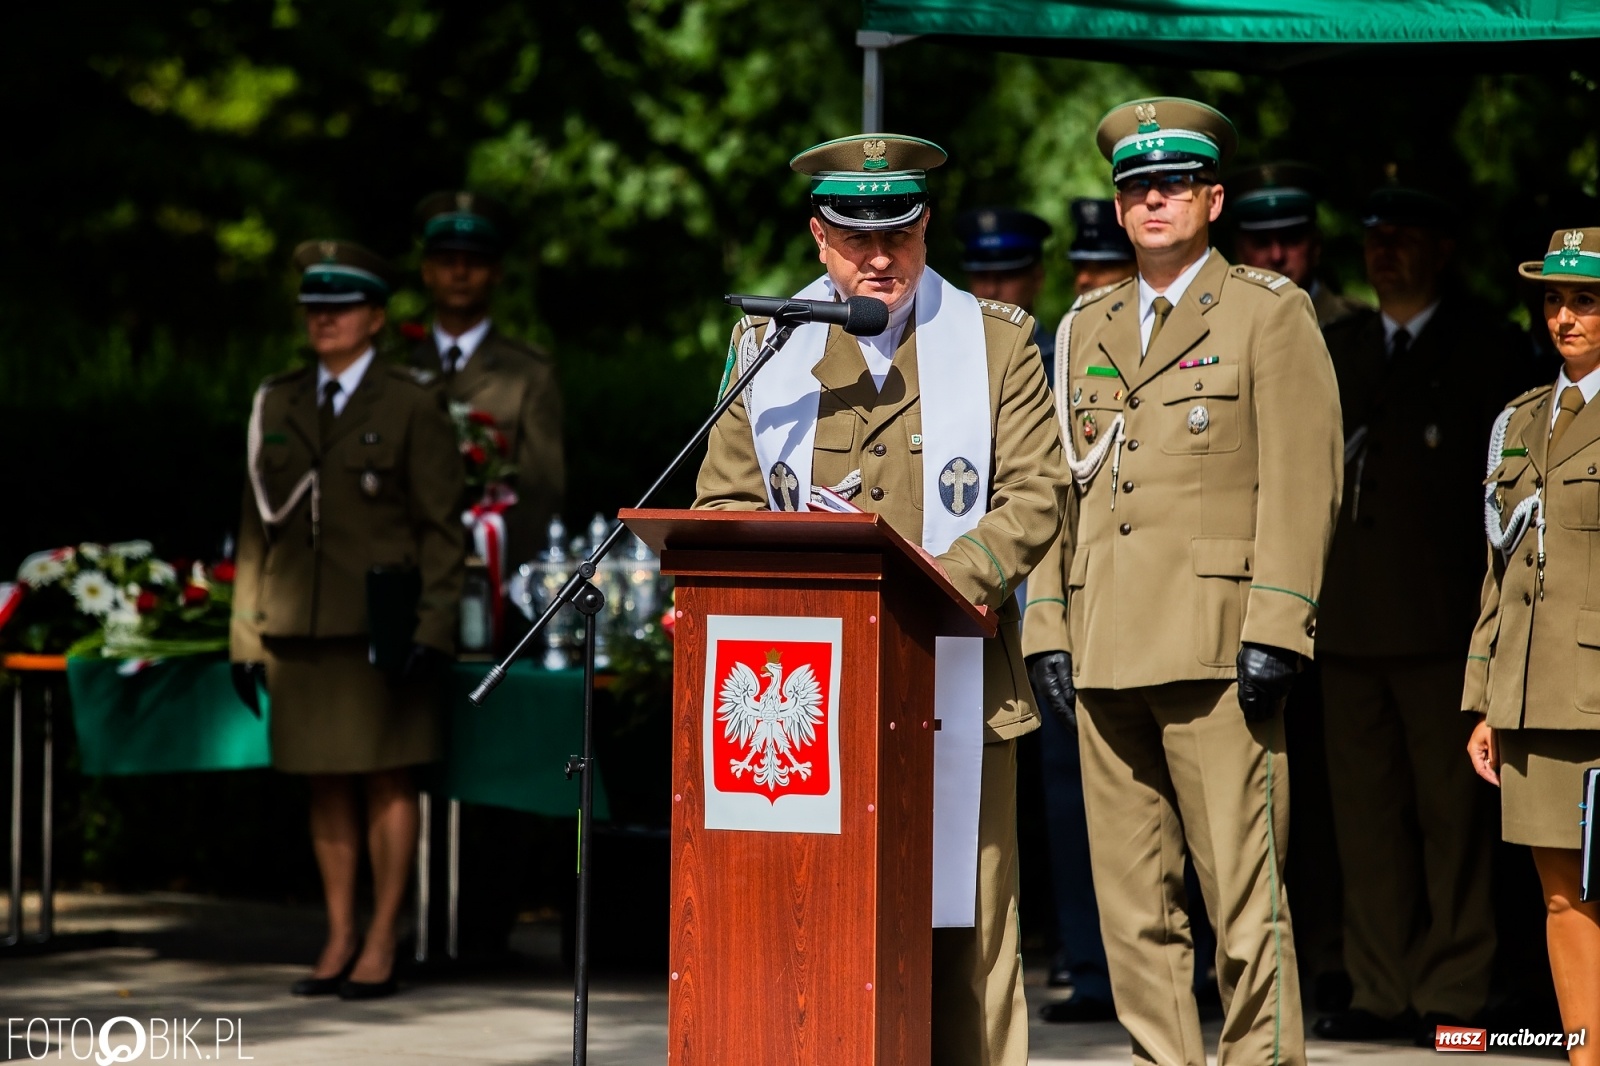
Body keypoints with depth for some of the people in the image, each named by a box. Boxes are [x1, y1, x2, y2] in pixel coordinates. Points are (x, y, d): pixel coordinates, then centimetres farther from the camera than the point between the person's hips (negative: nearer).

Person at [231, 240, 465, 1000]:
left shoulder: (412, 407, 1)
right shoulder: (276, 403, 13)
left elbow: (442, 528, -2)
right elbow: (258, 520, 14)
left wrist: (432, 630, -10)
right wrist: (247, 633, 8)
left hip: (382, 624, -4)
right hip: (301, 624, 4)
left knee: (388, 780, 0)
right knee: (325, 786, 7)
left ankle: (381, 944, 4)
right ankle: (339, 937, 14)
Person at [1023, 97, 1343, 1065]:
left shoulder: (1270, 312, 2)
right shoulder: (1089, 326, 19)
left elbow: (1303, 482, -4)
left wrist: (1274, 631, -12)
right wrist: (1049, 630, 10)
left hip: (1215, 649, -5)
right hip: (1108, 652, 6)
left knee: (1243, 889, -7)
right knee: (1133, 902, 5)